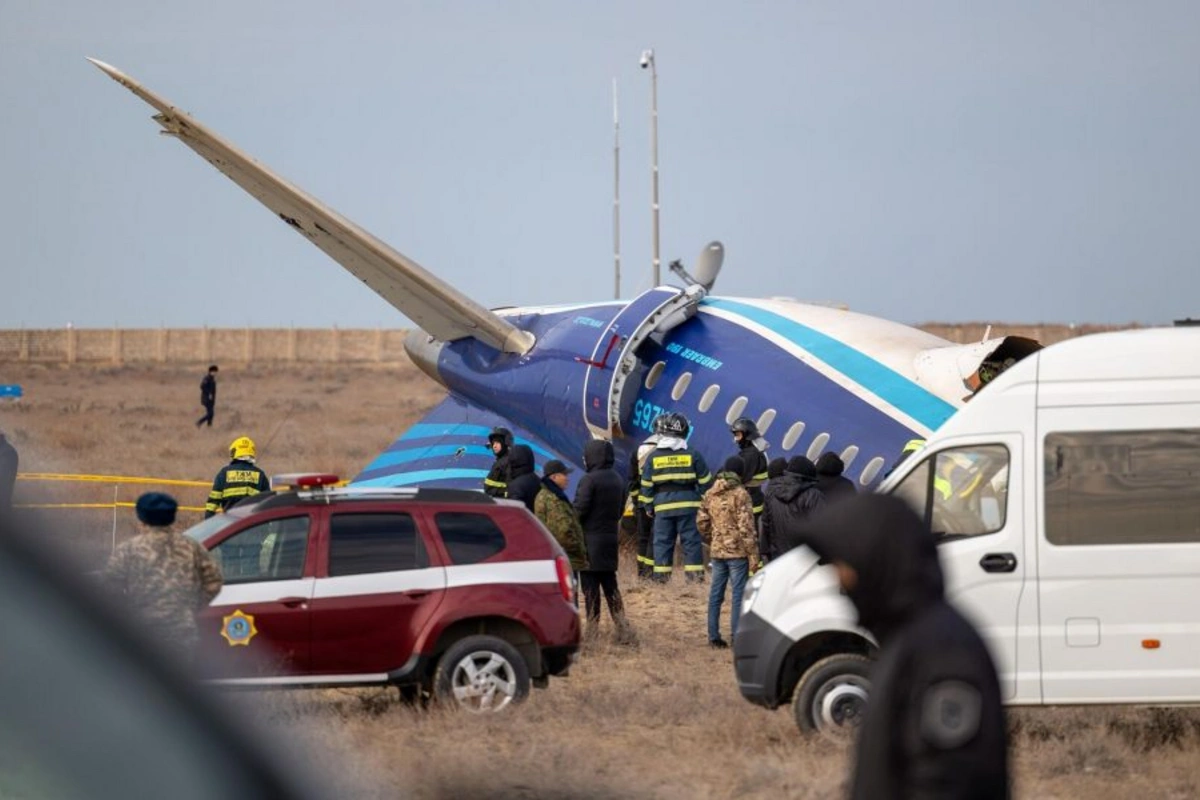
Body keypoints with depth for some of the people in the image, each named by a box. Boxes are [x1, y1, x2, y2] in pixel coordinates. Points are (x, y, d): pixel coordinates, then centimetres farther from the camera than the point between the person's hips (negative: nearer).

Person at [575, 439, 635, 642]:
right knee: (610, 586, 13)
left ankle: (592, 629, -2)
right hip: (610, 539, 7)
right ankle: (622, 628, 7)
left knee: (590, 587, -2)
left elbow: (579, 509, -17)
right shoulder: (618, 481, 9)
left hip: (590, 539, -7)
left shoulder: (589, 480, -15)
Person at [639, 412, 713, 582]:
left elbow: (646, 485, 4)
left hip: (662, 506, 1)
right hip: (688, 504, -1)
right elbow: (705, 482, 2)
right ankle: (695, 574, -1)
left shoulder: (653, 458, 1)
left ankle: (661, 575, 3)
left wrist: (648, 507, 14)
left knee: (662, 542, 6)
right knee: (691, 540, 2)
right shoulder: (692, 456, -1)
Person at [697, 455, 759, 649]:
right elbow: (746, 526, -15)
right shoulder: (740, 494, -12)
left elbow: (701, 521, 12)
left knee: (715, 594, 11)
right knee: (738, 594, -2)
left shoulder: (710, 494, 7)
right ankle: (736, 636, -4)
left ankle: (714, 636, 14)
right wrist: (753, 553, -11)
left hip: (717, 551, 6)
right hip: (737, 551, -6)